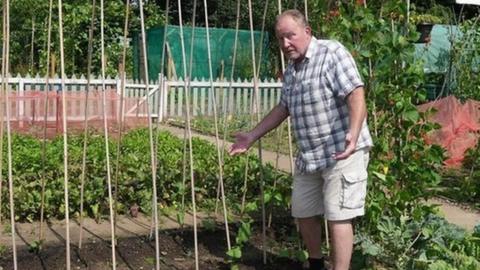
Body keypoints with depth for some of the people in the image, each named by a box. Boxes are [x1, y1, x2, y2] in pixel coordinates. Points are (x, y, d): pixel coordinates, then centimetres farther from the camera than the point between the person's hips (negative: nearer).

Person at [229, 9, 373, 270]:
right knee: (303, 213, 16)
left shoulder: (332, 53, -13)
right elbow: (283, 108, 24)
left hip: (342, 153, -9)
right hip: (309, 156, 9)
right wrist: (252, 136, 22)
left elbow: (356, 96, -22)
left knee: (337, 217, -8)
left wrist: (353, 134, -37)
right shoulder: (290, 70, 13)